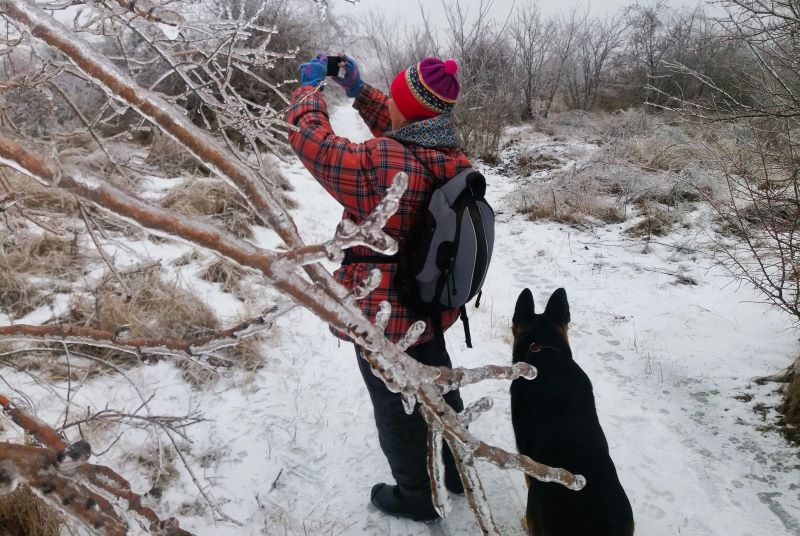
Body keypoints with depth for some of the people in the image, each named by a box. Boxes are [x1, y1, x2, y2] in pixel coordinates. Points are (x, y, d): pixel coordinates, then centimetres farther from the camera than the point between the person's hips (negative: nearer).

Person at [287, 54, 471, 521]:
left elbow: (310, 137, -18)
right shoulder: (451, 155, -8)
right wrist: (358, 88, 8)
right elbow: (400, 133, 10)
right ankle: (456, 470, 47)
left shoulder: (376, 163, -30)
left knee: (396, 406, 15)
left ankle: (416, 496, 35)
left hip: (382, 314, -6)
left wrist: (311, 88, -1)